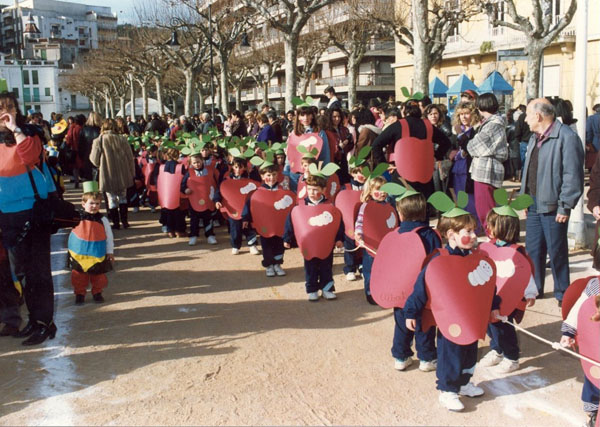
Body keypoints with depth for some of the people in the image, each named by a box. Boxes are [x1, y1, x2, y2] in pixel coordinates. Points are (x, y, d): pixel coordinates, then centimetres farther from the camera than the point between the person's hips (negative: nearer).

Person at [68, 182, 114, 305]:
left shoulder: (102, 219, -7)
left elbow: (109, 237, -1)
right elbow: (72, 236, 5)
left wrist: (110, 252, -1)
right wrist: (70, 250, 8)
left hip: (98, 256, 0)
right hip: (79, 255, 0)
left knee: (98, 276, 10)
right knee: (79, 276, 7)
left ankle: (97, 293, 29)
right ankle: (79, 294, 23)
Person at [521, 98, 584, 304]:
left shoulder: (567, 137, -15)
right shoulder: (535, 138, 14)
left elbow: (572, 175, -18)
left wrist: (565, 206, -18)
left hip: (552, 206, -8)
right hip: (534, 204, 8)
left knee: (557, 251, 3)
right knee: (533, 249, 14)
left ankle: (562, 293, 18)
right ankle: (534, 289, 28)